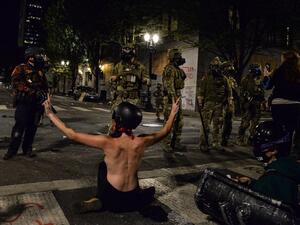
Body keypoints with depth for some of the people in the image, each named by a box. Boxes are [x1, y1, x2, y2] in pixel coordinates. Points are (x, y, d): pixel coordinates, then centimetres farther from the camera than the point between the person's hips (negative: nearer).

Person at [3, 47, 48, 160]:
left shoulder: (41, 72, 17)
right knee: (20, 126, -7)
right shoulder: (21, 68, -1)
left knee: (32, 127, 7)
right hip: (23, 102, -5)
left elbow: (45, 88, 20)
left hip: (36, 104, 5)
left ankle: (27, 149, 19)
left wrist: (45, 98, 5)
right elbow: (16, 83, -14)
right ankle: (12, 150, 5)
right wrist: (32, 91, -23)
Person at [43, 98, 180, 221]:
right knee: (150, 190, 35)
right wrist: (173, 112, 20)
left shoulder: (108, 142, -21)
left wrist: (50, 114, -6)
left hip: (111, 200, -1)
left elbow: (72, 135, -15)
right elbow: (164, 131, 6)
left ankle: (99, 201, 15)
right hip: (133, 200, 1)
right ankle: (141, 205, 7)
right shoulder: (141, 142, -12)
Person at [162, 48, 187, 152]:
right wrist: (174, 99, -24)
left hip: (178, 97, 10)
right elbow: (169, 86, -19)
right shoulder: (169, 69, -11)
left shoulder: (177, 69, 18)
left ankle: (176, 143, 20)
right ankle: (167, 145, 3)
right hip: (171, 98, -10)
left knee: (179, 122, 12)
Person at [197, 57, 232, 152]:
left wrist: (230, 102, 7)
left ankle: (216, 143, 16)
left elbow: (228, 91, 14)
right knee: (205, 125, -6)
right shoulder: (206, 78, 3)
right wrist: (200, 102, -5)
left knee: (217, 125, 8)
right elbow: (201, 91, 0)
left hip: (219, 105, 4)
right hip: (208, 104, -3)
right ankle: (203, 144, 0)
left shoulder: (223, 79, 11)